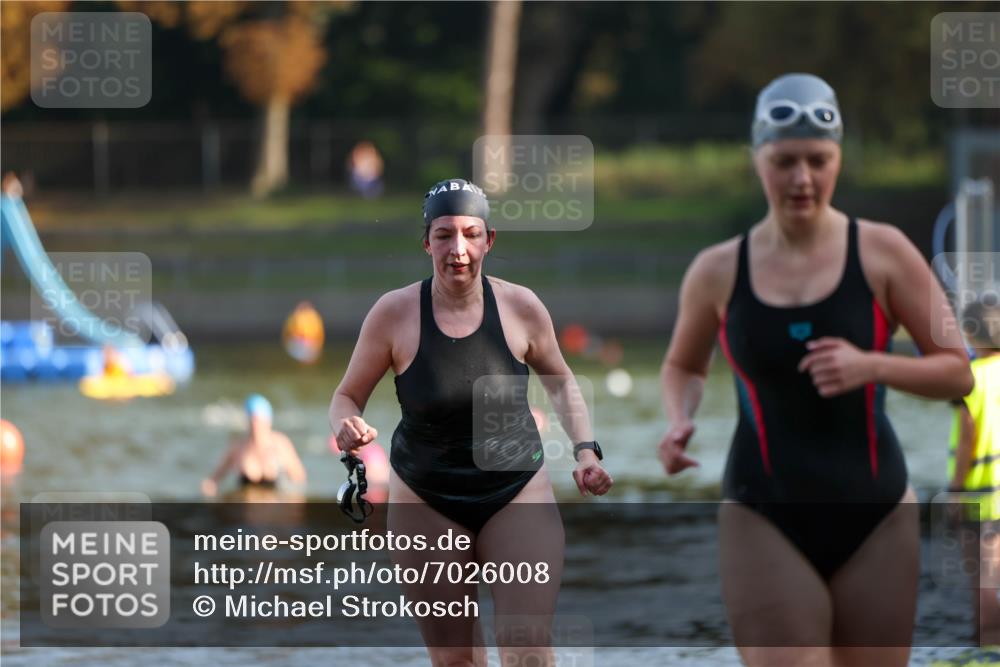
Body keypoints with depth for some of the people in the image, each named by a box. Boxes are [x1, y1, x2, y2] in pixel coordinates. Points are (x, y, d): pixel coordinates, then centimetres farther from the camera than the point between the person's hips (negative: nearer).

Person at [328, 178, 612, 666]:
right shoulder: (394, 313, -11)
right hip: (426, 504, 0)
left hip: (517, 495, 0)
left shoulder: (522, 307, -7)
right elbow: (348, 395, 0)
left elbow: (560, 382, 11)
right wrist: (348, 427, -22)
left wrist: (585, 449, -2)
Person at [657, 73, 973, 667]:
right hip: (764, 517, -1)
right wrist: (680, 422, -2)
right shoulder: (718, 273, 1)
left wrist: (871, 365, -18)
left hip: (874, 513, 1)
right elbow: (683, 366, 20)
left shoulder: (883, 254, -2)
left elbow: (958, 372, 0)